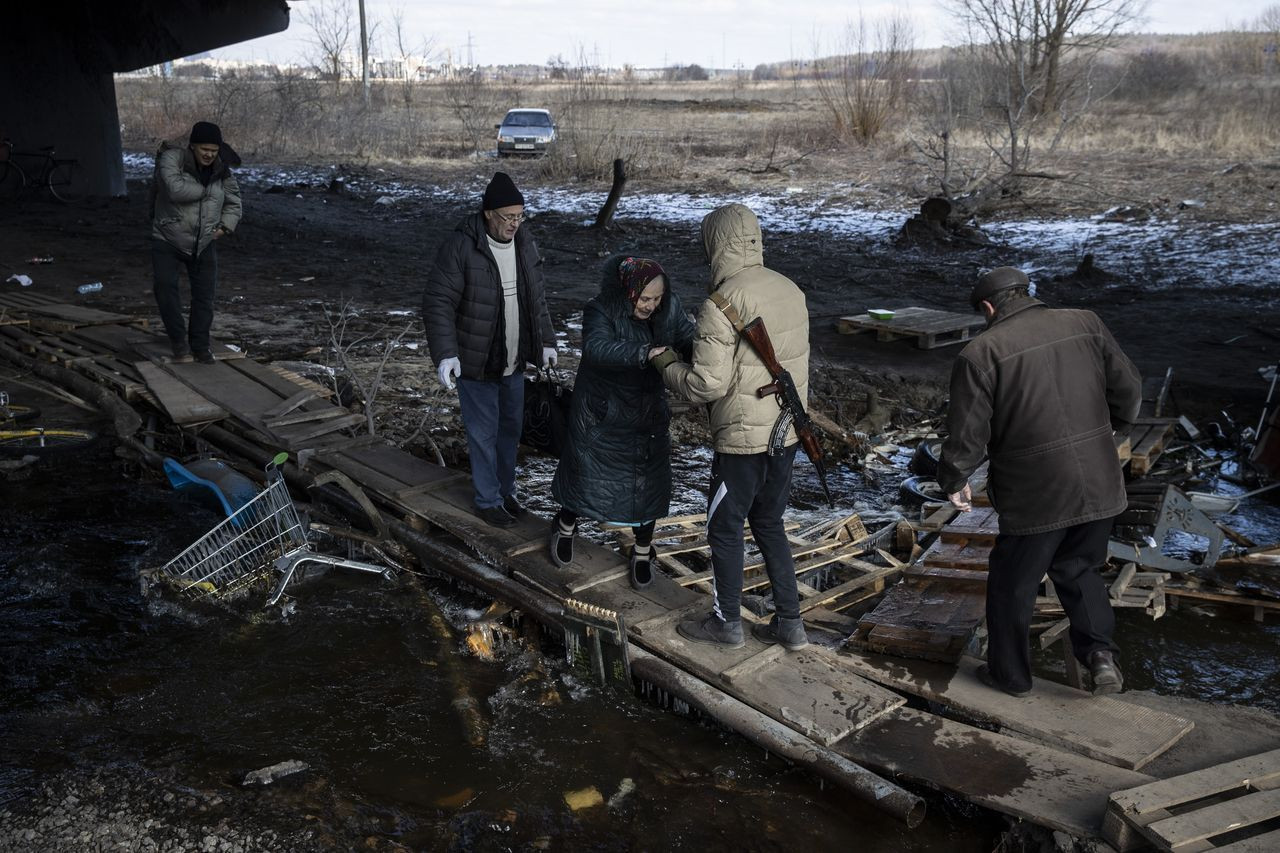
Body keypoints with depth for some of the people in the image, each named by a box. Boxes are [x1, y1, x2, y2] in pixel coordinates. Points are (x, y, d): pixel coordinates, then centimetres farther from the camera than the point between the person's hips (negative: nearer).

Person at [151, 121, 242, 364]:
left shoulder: (221, 170, 0)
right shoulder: (172, 158, -14)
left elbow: (233, 202, 14)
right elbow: (176, 189, -31)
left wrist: (225, 226, -2)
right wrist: (206, 189, -17)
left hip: (204, 244, 4)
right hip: (168, 241, -3)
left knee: (205, 294, 4)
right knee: (166, 289, -14)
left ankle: (200, 345, 19)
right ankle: (179, 341, 3)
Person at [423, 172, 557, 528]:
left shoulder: (524, 242, 1)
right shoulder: (460, 246, -20)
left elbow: (537, 297, 13)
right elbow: (437, 302, -20)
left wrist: (546, 341, 14)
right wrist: (445, 353, -29)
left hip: (513, 361, 6)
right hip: (475, 363, -6)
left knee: (511, 427, 17)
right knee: (484, 433, 3)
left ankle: (505, 490, 35)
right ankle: (488, 501, 20)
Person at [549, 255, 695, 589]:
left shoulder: (670, 308, -9)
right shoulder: (601, 311, -24)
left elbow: (688, 339, -10)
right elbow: (597, 348, -42)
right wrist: (645, 353, -54)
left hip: (647, 414, 4)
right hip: (601, 412, -4)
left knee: (646, 481, 8)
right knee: (586, 473, 10)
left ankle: (642, 552, 29)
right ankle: (565, 527, 41)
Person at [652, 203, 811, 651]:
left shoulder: (721, 304, -20)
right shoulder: (790, 289, 4)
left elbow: (707, 383, -21)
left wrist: (667, 365, -3)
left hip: (743, 437, -7)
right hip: (788, 431, 7)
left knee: (724, 527, 11)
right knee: (769, 522, 20)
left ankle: (726, 622, 24)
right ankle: (789, 622, 25)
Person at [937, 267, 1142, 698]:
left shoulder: (980, 352, -12)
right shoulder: (1085, 324, 1)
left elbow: (967, 435, -11)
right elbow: (1128, 392, 6)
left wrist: (954, 480, 6)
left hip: (1035, 496, -4)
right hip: (1100, 486, 5)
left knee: (1012, 585, 16)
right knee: (1078, 569, 26)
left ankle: (1010, 674, 30)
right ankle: (1100, 653, 12)